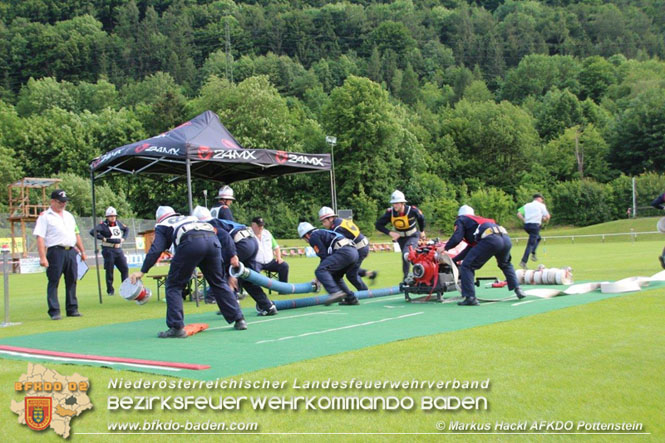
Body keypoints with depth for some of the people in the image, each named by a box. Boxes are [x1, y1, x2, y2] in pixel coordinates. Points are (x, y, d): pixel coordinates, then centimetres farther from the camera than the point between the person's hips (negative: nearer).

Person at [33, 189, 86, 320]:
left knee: (72, 281, 8)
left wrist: (82, 251, 17)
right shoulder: (45, 216, 0)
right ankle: (54, 311, -2)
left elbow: (76, 234, 24)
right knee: (53, 282, -5)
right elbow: (40, 237, -8)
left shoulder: (69, 215, 20)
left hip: (71, 251, 6)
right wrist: (42, 257, -17)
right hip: (56, 252, -6)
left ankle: (72, 309, 16)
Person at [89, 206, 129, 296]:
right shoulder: (103, 225, -8)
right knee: (109, 271, 0)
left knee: (125, 268, 2)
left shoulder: (118, 224, 10)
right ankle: (110, 290, 9)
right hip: (108, 250, -6)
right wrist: (104, 238, -22)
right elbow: (92, 231, -21)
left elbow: (126, 229, 28)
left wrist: (123, 238, 11)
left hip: (118, 249, 6)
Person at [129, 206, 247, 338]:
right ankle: (239, 320, 21)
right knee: (218, 283, 20)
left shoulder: (162, 225, 27)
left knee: (174, 285, 9)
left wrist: (142, 271, 7)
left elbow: (156, 249, 10)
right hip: (212, 239, 5)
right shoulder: (190, 218, 41)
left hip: (191, 243, -5)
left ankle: (176, 327, 1)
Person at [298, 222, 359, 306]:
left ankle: (336, 292, -32)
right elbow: (328, 255, 35)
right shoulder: (322, 233, 34)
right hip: (354, 251, 9)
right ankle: (351, 298, 23)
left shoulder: (313, 237, 7)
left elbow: (324, 255, 0)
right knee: (335, 276, 24)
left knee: (320, 271, -15)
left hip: (344, 252, -9)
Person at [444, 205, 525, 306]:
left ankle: (470, 297, -6)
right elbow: (471, 248, 40)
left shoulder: (461, 220, 22)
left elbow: (457, 238, 4)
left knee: (467, 266, 3)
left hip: (490, 240, -7)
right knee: (505, 264, 36)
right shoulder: (478, 219, 42)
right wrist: (453, 260, 42)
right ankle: (517, 289, 28)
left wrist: (445, 248, 22)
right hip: (506, 238, 7)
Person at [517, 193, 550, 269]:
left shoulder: (527, 205, 18)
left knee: (538, 238, 29)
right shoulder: (541, 205, 5)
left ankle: (533, 254, 14)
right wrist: (543, 219, 19)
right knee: (531, 244, -7)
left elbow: (519, 214, 7)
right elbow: (547, 217, -1)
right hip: (535, 225, -6)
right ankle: (523, 262, -15)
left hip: (526, 225, 6)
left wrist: (525, 220, 8)